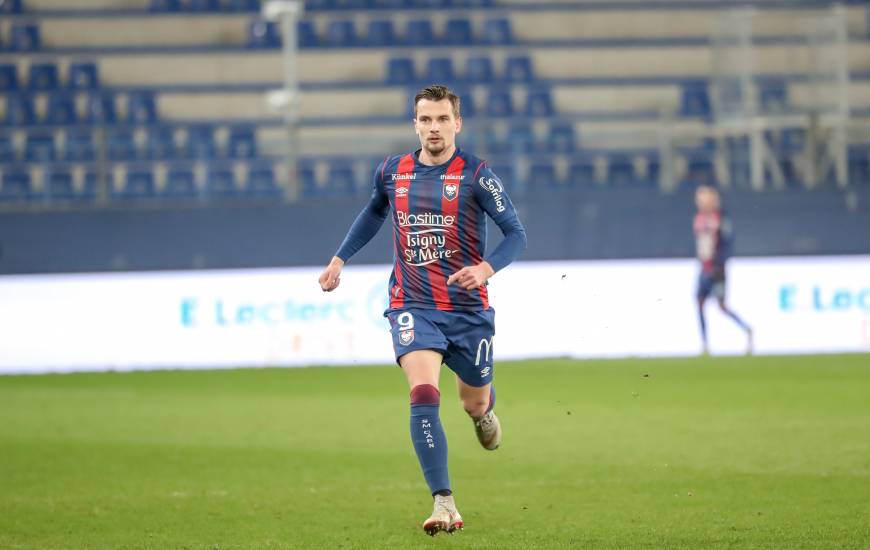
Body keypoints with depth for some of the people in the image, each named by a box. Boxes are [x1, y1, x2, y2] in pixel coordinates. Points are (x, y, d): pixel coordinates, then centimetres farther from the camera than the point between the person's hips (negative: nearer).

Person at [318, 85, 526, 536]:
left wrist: (487, 268, -26)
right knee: (423, 395, -22)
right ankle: (444, 505, -25)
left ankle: (484, 409, 57)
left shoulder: (475, 175, -8)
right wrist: (340, 258, 25)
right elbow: (374, 212, 27)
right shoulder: (391, 172, 4)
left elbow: (515, 233, -8)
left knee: (475, 402, 15)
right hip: (412, 306, 1)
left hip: (467, 308, -1)